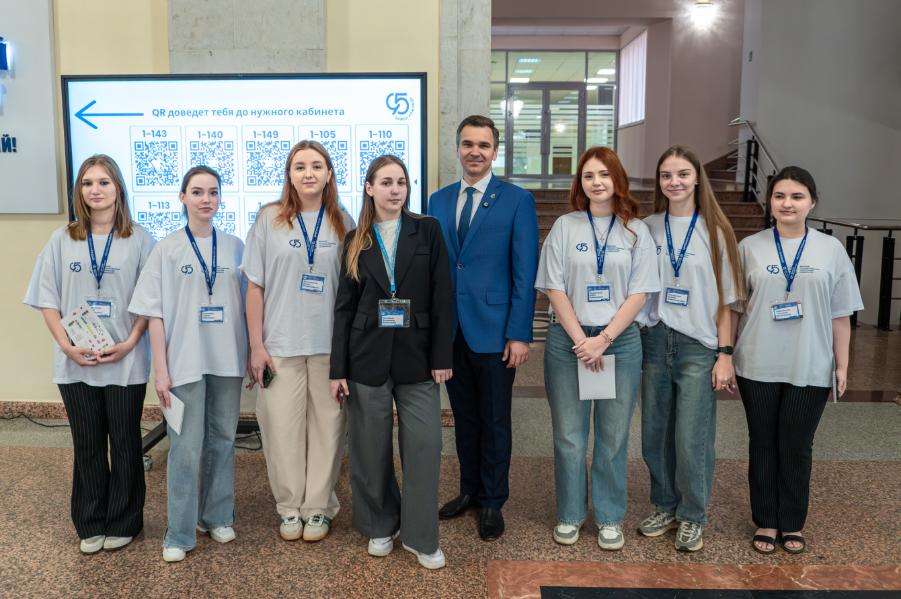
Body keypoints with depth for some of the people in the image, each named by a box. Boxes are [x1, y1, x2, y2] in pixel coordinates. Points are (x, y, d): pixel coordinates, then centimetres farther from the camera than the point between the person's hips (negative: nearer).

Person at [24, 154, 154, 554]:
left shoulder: (138, 239, 0)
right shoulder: (62, 240, 6)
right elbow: (48, 299, 5)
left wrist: (130, 343, -13)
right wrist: (67, 345, -8)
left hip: (125, 362, -2)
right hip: (76, 363, 2)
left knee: (124, 443, 8)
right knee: (87, 445, 11)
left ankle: (122, 522, 22)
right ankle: (90, 524, 25)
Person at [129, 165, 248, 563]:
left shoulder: (234, 247, 5)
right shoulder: (167, 249, -2)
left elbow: (246, 303, 9)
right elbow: (155, 313, -3)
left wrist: (253, 353, 5)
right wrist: (161, 369, -8)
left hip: (227, 359, 3)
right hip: (185, 361, -2)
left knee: (222, 440, 12)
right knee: (185, 447, 1)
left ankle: (217, 516, 28)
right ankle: (179, 534, 13)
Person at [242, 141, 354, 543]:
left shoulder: (343, 223, 4)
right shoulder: (269, 219, 0)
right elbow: (255, 287, 1)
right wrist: (256, 345, -3)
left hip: (331, 344, 1)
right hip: (281, 345, -1)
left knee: (327, 426, 6)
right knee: (282, 427, 4)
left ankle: (319, 506, 22)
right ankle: (290, 506, 22)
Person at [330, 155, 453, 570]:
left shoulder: (427, 231, 2)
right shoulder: (356, 241, 6)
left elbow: (442, 297, -1)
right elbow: (344, 306, 5)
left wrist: (441, 356, -6)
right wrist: (338, 369, 1)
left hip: (416, 356, -1)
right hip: (368, 356, 1)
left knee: (424, 445, -3)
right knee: (371, 448, 8)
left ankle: (420, 537, 12)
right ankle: (380, 526, 27)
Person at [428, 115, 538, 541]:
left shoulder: (517, 200, -4)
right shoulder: (439, 201, 10)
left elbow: (525, 272, -7)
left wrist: (519, 333, -13)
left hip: (493, 330, -4)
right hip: (450, 330, 4)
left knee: (494, 421, 7)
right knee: (464, 417, 16)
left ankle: (493, 502, 23)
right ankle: (469, 490, 32)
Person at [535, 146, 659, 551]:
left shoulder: (636, 231, 4)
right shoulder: (565, 227, 3)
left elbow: (639, 293, -2)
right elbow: (555, 289, -1)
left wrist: (603, 340, -11)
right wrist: (581, 340, -9)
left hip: (620, 341, 0)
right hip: (568, 340, 0)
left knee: (613, 436, 7)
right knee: (568, 435, 6)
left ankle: (610, 517, 22)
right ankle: (569, 515, 21)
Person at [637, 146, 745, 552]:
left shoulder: (714, 230, -2)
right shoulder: (648, 228, 4)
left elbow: (725, 299, -1)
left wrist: (725, 354, -5)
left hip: (698, 346, -2)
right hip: (654, 341, 3)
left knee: (692, 438, -1)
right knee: (655, 434, 8)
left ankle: (693, 517, 17)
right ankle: (664, 506, 27)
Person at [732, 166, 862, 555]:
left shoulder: (831, 250, 2)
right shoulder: (749, 247, 2)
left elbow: (840, 315, 4)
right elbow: (734, 307, 6)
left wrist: (842, 365, 3)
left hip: (810, 369, 0)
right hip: (758, 366, 0)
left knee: (797, 448, 8)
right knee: (763, 445, 10)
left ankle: (792, 524, 25)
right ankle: (765, 522, 24)